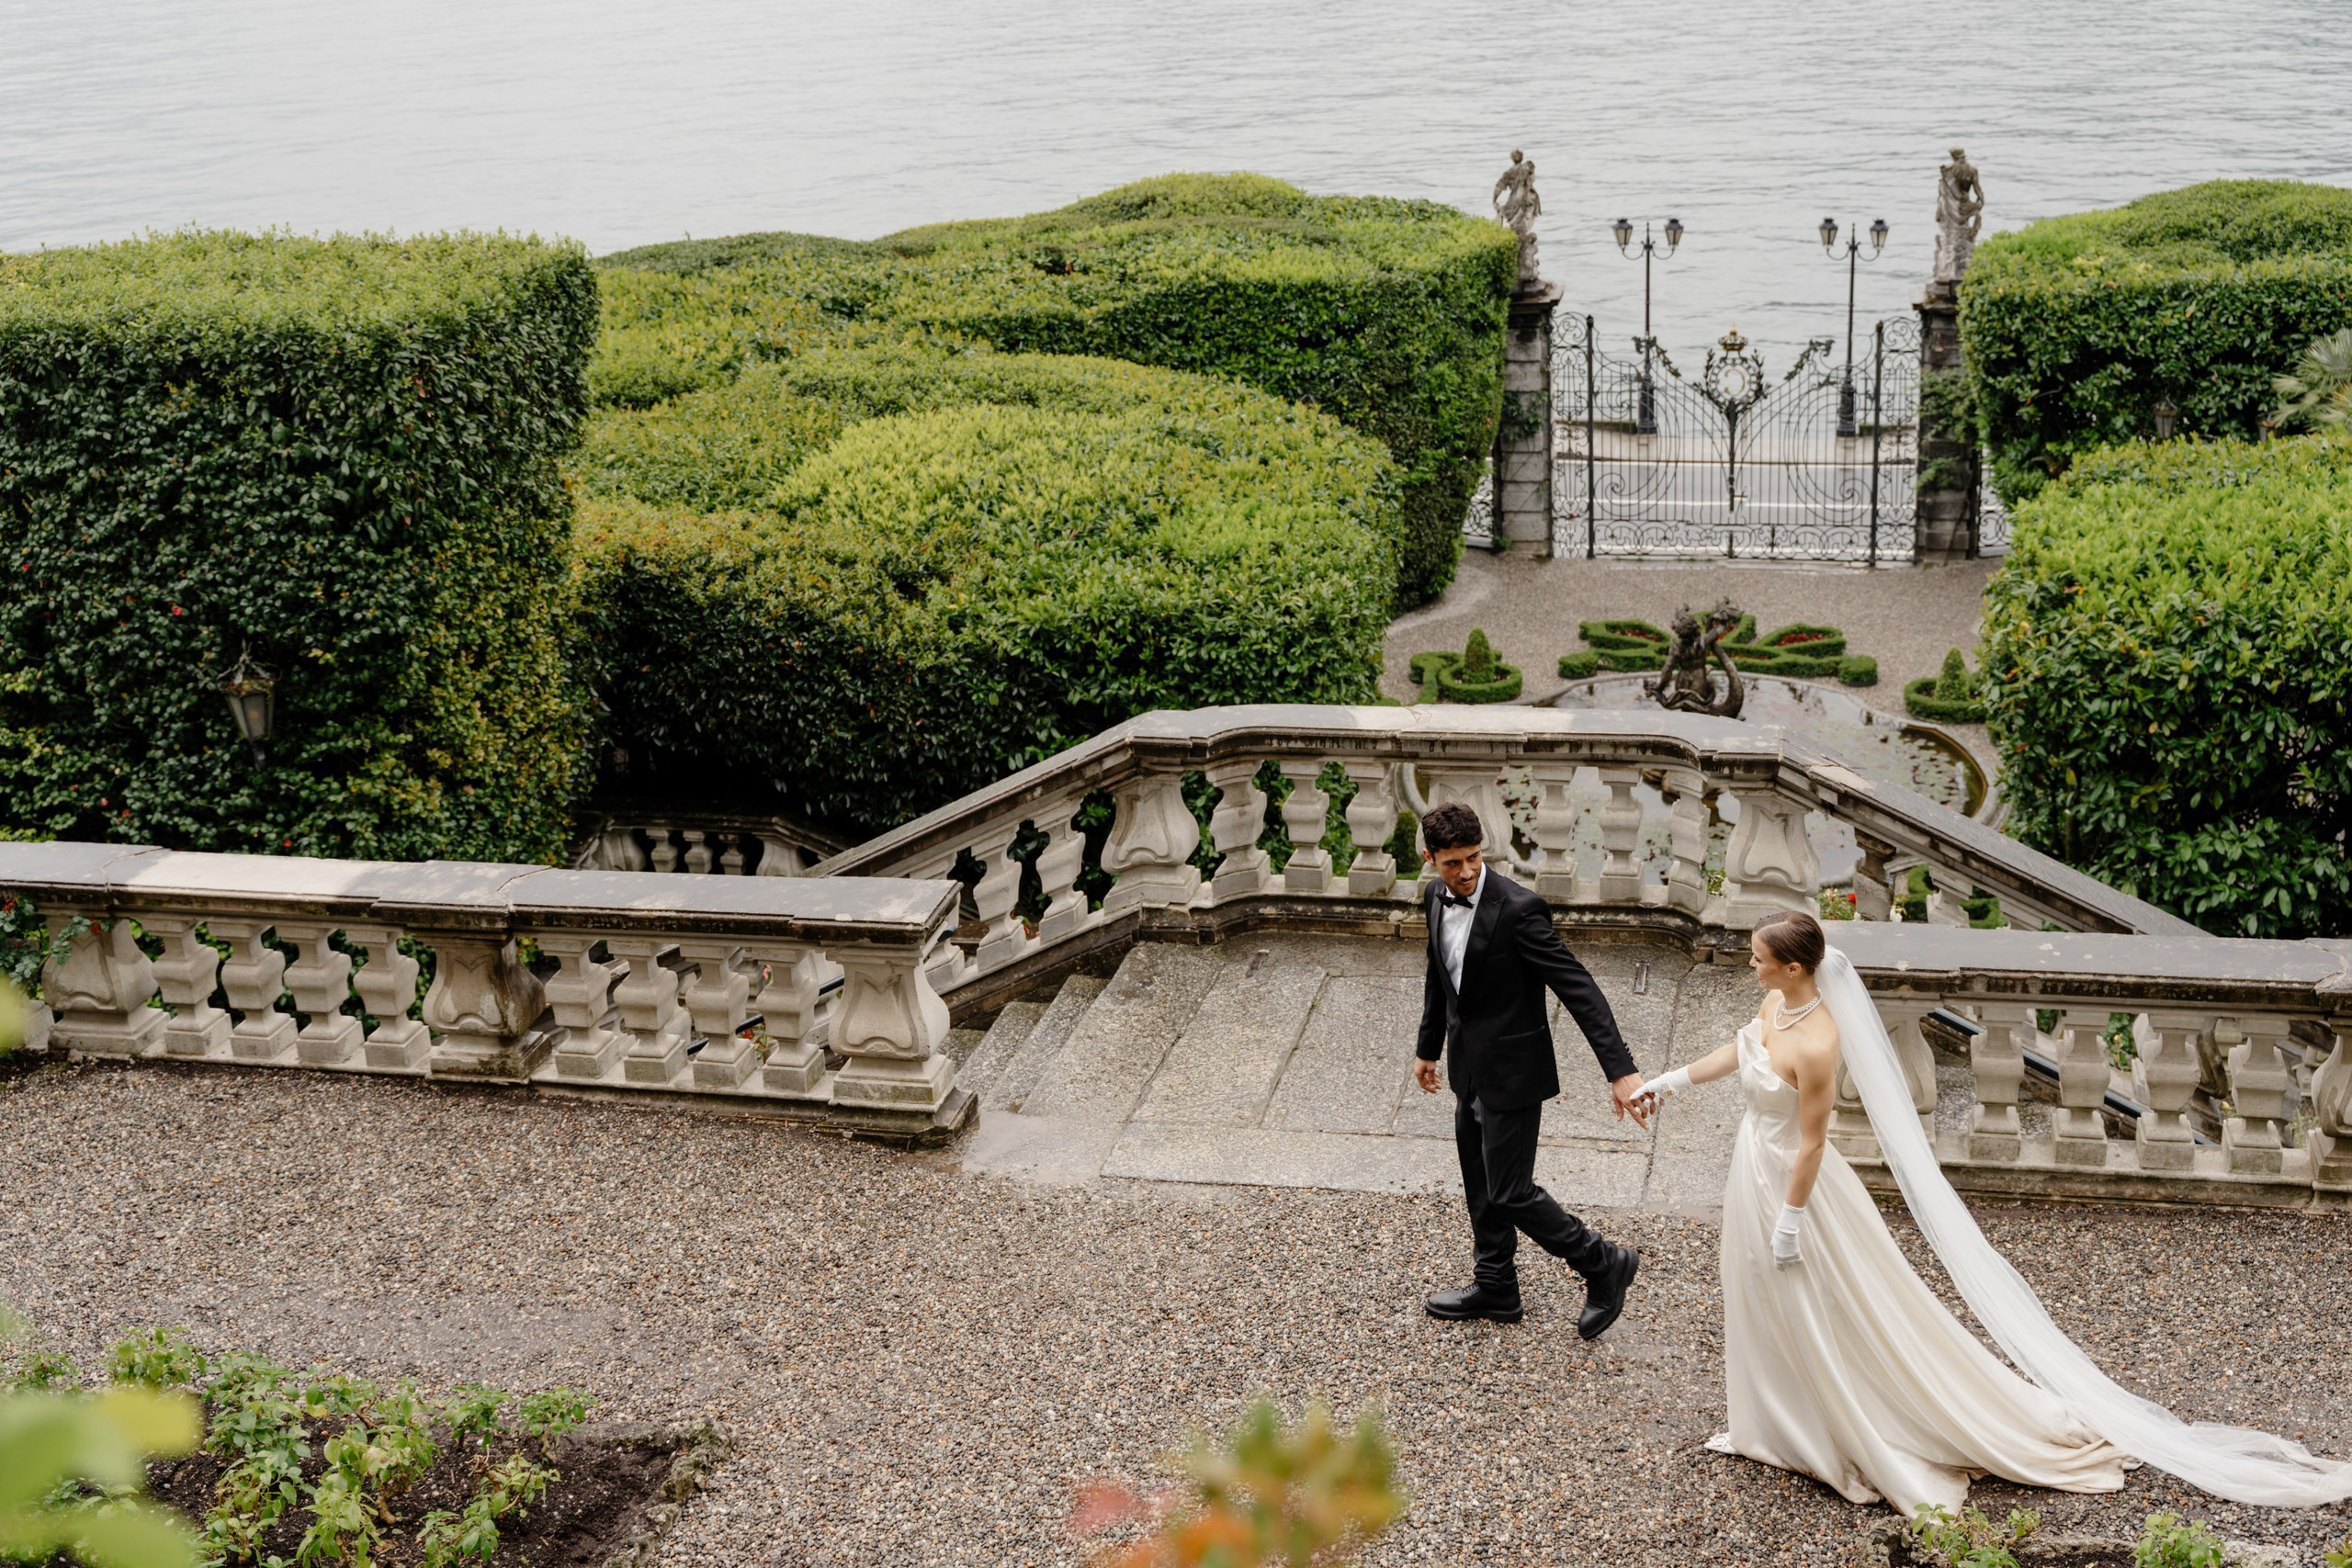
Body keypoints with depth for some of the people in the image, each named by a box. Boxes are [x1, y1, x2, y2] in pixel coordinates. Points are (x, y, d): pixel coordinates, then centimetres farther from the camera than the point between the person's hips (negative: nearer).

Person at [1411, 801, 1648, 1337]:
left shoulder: (1517, 908, -24)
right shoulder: (1436, 898, -1)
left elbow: (1578, 988, -26)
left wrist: (1621, 1070, -31)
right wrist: (1428, 1048, 25)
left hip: (1511, 1072, -7)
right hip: (1469, 1068, 8)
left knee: (1510, 1193, -4)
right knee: (1480, 1189, 19)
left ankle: (1603, 1263, 14)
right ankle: (1496, 1289, 36)